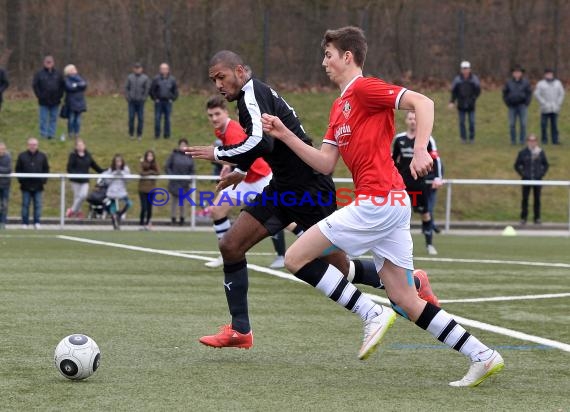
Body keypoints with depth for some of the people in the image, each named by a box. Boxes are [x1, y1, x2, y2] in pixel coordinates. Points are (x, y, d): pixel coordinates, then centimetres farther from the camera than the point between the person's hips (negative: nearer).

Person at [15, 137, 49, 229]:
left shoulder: (42, 156, 8)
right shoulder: (22, 156, 5)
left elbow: (46, 169, 10)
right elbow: (18, 169, 7)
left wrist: (44, 180, -2)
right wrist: (21, 179, -5)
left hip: (38, 186, 1)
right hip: (26, 186, -1)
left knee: (37, 205, 0)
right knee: (25, 205, 2)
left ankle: (37, 223, 3)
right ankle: (25, 223, 6)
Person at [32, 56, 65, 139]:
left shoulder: (57, 74, 5)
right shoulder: (40, 74, -3)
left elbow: (62, 85, 11)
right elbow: (35, 85, -2)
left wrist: (59, 95, 1)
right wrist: (40, 96, -8)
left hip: (55, 101, 3)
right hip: (44, 101, -3)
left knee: (53, 118, 6)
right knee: (43, 119, 0)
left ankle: (51, 134, 12)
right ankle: (44, 134, 7)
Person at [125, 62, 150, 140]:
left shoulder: (145, 78, 0)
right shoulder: (130, 77, 3)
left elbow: (147, 89, 0)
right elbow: (126, 88, 5)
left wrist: (143, 98, -7)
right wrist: (128, 98, -4)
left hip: (140, 102, 0)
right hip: (132, 101, 0)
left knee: (140, 118, 0)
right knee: (131, 118, -1)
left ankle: (139, 135, 9)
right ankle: (131, 134, 10)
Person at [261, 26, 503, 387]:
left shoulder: (364, 88, -5)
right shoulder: (339, 106, 23)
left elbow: (423, 102, -16)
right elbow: (326, 164, 19)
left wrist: (420, 150, -27)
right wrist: (285, 135, 12)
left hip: (377, 201, -10)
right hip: (393, 203, 10)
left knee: (296, 258, -5)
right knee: (405, 300, 6)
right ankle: (482, 356, 3)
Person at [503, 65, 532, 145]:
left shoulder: (525, 82, 2)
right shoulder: (508, 83, 3)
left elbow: (529, 93, 4)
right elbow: (505, 93, 9)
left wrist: (526, 103, -3)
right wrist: (507, 103, 2)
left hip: (522, 106, -1)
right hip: (512, 106, 1)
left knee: (523, 124, -4)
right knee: (512, 124, 0)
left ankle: (522, 140, 3)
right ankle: (513, 140, 7)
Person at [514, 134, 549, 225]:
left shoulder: (541, 153, 0)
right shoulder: (523, 153, -3)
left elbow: (546, 165, 12)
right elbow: (517, 165, 5)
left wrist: (542, 173, 1)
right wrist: (522, 174, -3)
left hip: (537, 180, 1)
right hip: (526, 180, -1)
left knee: (537, 199, 6)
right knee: (525, 199, 2)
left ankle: (537, 218, 14)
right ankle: (523, 218, 9)